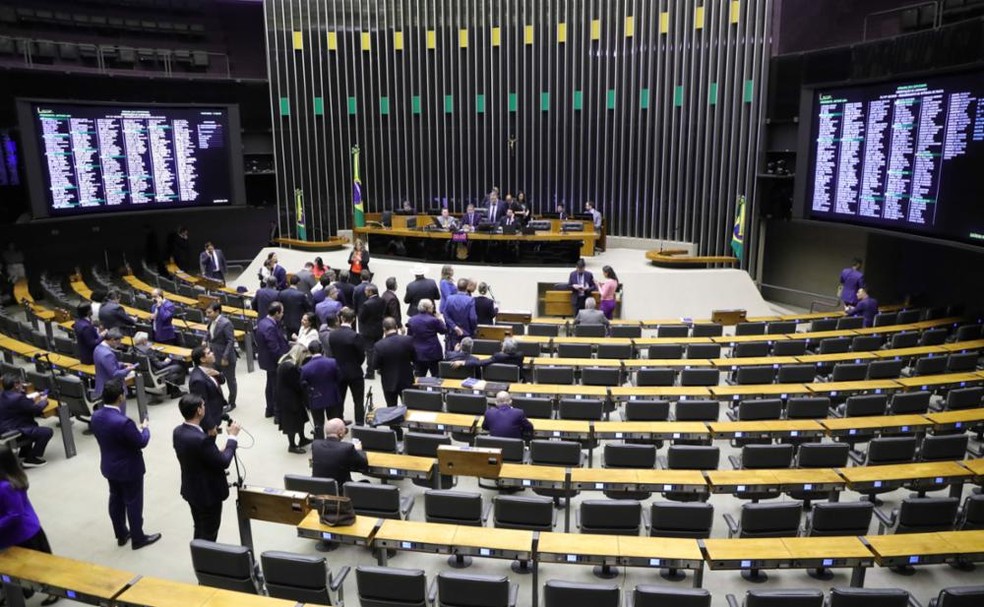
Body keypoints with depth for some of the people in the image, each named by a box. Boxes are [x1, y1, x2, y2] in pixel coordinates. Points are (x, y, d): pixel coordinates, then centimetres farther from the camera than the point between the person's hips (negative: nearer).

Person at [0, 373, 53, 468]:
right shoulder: (18, 398, -25)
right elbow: (37, 409, -16)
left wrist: (31, 400, 14)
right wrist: (44, 401, 3)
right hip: (13, 433, -11)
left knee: (34, 426, 34)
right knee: (48, 432, -11)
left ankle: (24, 454, 34)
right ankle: (31, 459, 0)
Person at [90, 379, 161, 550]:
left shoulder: (96, 416, -8)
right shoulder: (123, 422, -34)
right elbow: (141, 442, -22)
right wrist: (145, 428, -2)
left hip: (109, 467, 8)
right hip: (129, 469, -8)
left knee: (116, 499, 22)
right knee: (133, 502, 9)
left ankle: (121, 535, 38)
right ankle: (138, 538, 25)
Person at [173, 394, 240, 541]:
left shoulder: (178, 431, -6)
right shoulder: (201, 439, -34)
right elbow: (223, 462, -22)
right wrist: (232, 437, -13)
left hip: (191, 490, 8)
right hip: (208, 493, -8)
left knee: (200, 530, 25)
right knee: (209, 534, 11)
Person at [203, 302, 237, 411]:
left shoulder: (226, 323, -24)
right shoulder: (211, 321, 2)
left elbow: (231, 341, -23)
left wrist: (225, 357, -23)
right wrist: (205, 340, 0)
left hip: (226, 358, -8)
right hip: (214, 357, 8)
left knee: (230, 381, 9)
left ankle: (232, 403, 24)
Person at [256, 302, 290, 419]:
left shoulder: (263, 321, 2)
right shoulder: (270, 327, -30)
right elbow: (275, 349, -28)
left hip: (268, 360, 10)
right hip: (274, 361, -10)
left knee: (271, 385, 22)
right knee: (278, 387, 3)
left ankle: (270, 410, 36)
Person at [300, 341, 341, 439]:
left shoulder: (305, 368, -19)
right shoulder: (333, 362, -16)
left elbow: (303, 386, -8)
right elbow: (338, 379, -5)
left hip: (316, 400, -2)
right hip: (332, 398, 2)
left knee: (318, 425, 11)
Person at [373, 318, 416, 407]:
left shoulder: (380, 345, -18)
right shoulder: (408, 340, -15)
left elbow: (376, 365, -7)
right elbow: (414, 358, -2)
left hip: (389, 383, -1)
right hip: (406, 380, 1)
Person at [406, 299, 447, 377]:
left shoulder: (411, 320, 2)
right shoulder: (434, 320, -15)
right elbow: (444, 330, -1)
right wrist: (440, 320, 13)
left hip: (417, 354, 4)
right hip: (433, 353, -4)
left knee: (418, 377, 7)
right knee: (436, 376, 10)